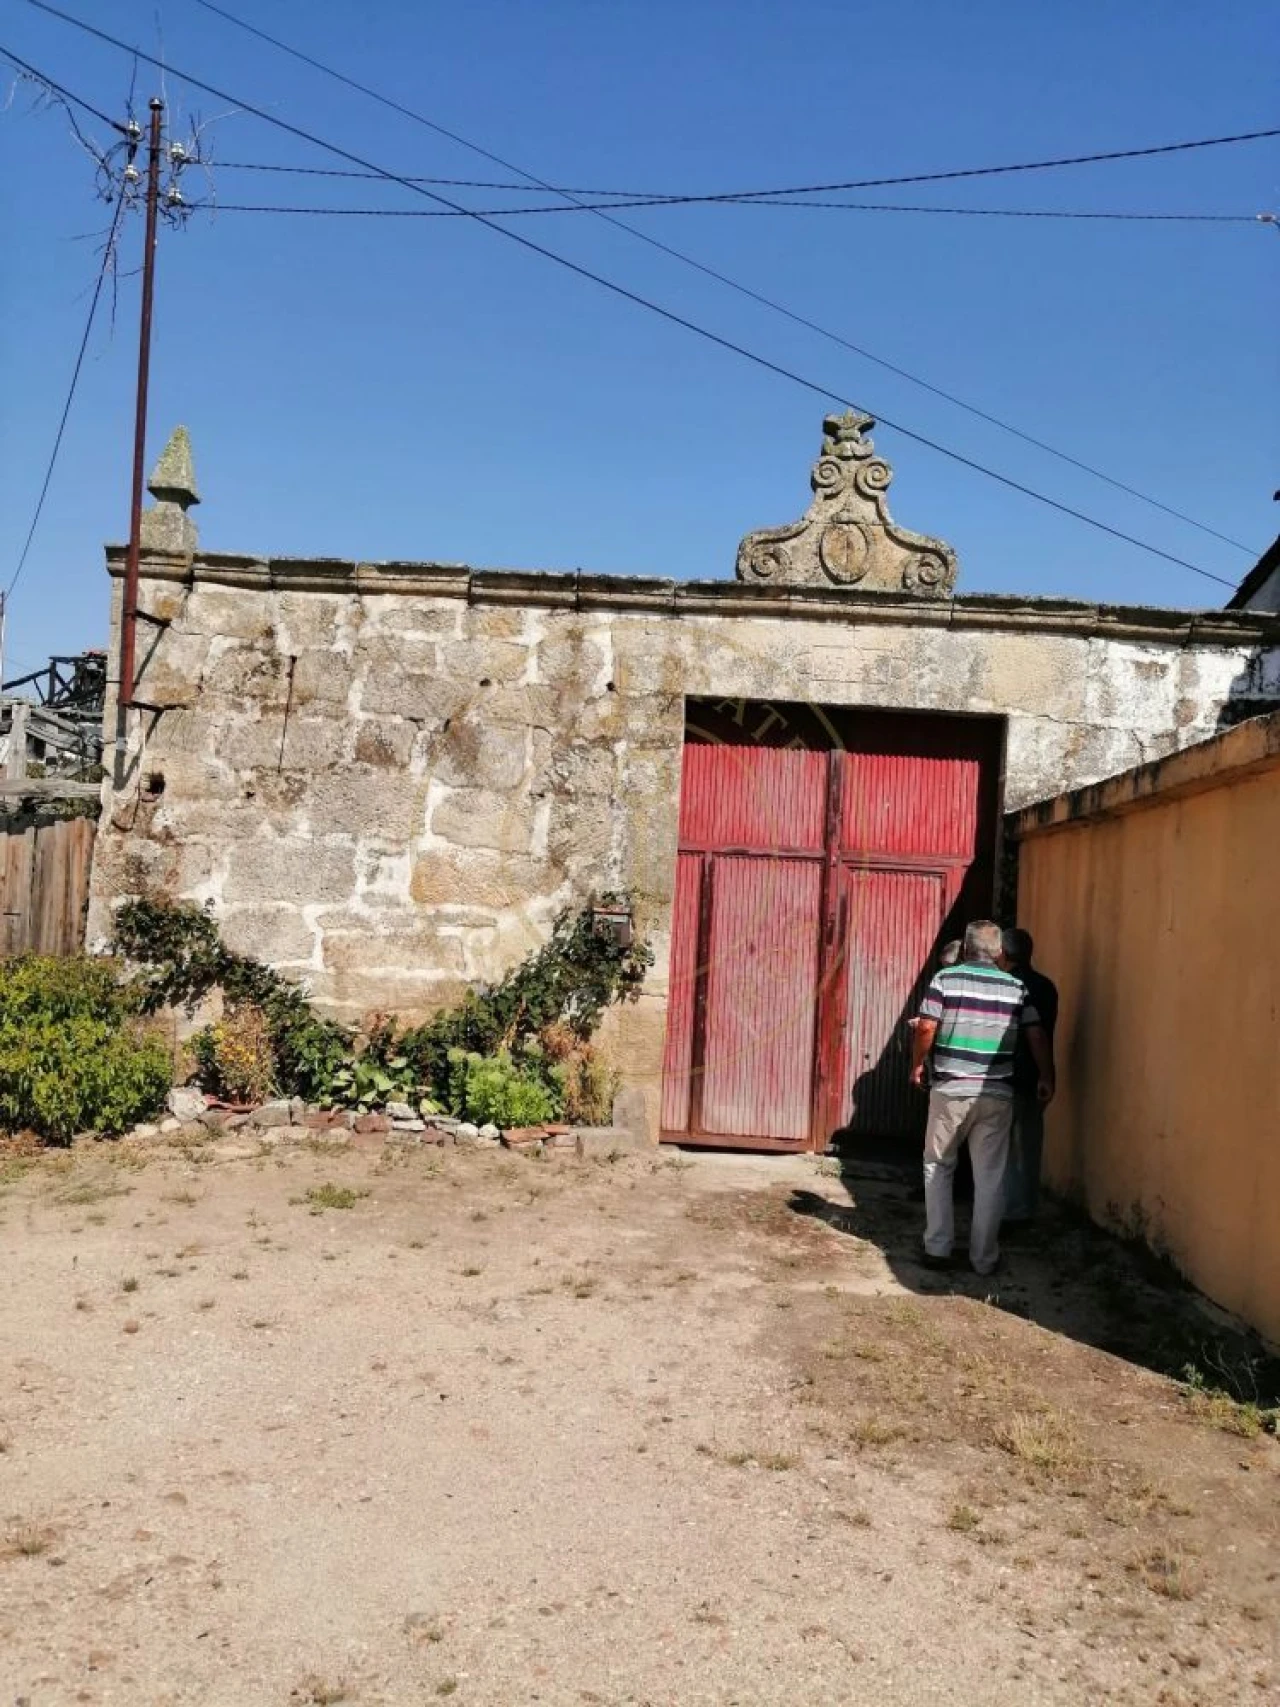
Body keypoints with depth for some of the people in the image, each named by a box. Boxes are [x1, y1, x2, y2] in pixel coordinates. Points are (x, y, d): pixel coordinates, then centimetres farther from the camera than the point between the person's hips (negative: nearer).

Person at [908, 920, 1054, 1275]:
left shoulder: (945, 978, -3)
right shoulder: (1016, 987, 4)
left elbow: (926, 1029, -8)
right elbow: (1037, 1036, 4)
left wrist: (917, 1065, 7)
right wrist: (1046, 1078, 15)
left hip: (950, 1090, -1)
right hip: (997, 1095, 1)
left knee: (938, 1168, 14)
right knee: (990, 1176, 9)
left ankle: (937, 1249, 13)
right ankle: (984, 1258, 13)